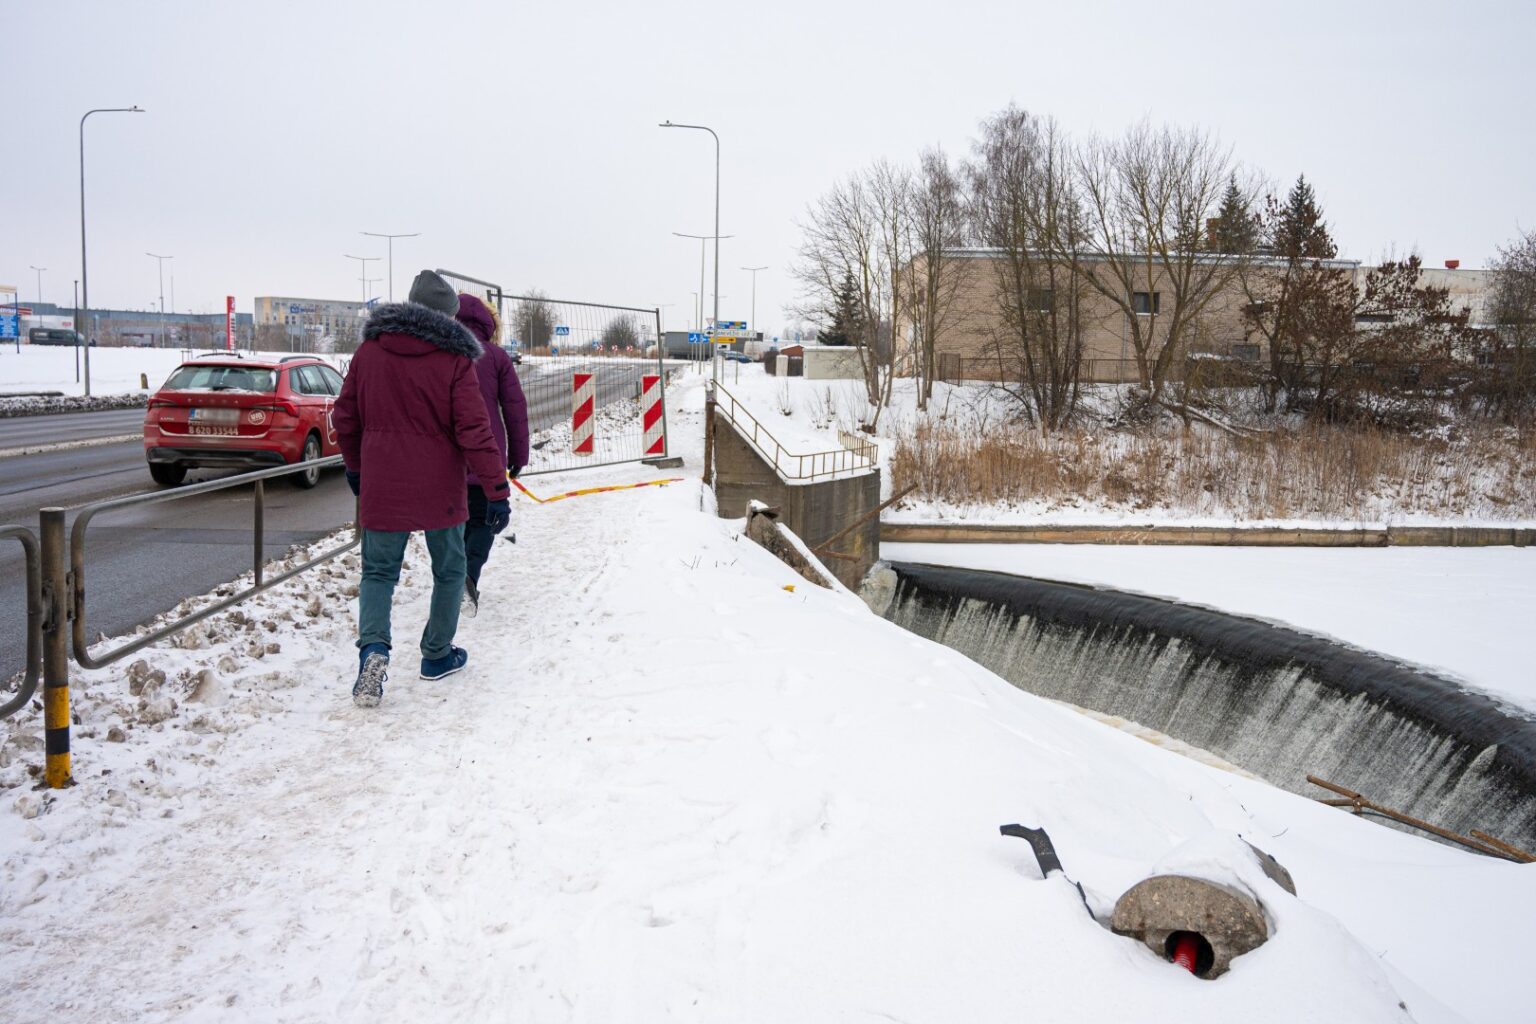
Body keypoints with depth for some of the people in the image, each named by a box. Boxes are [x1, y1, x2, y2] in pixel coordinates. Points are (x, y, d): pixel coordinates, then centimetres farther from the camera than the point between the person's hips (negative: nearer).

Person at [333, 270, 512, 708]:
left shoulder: (369, 351, 3)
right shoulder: (454, 360, -9)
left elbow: (345, 417, 11)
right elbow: (474, 430, -15)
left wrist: (355, 466, 27)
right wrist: (497, 490, -13)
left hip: (381, 489, 3)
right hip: (439, 490, -2)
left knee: (379, 571, 11)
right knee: (449, 570, 17)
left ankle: (373, 647, -13)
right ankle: (437, 654, 26)